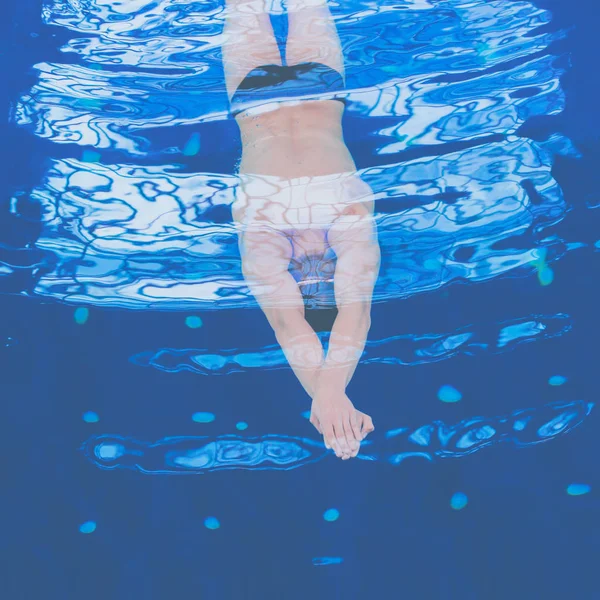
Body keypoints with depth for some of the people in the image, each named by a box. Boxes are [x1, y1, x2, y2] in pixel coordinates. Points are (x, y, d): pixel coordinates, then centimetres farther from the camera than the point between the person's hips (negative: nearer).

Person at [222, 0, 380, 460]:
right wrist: (325, 394, -53)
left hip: (317, 84, 0)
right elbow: (287, 324, -43)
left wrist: (328, 393, -53)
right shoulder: (260, 231, -36)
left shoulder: (352, 218, -37)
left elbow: (356, 313, -44)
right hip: (258, 89, 0)